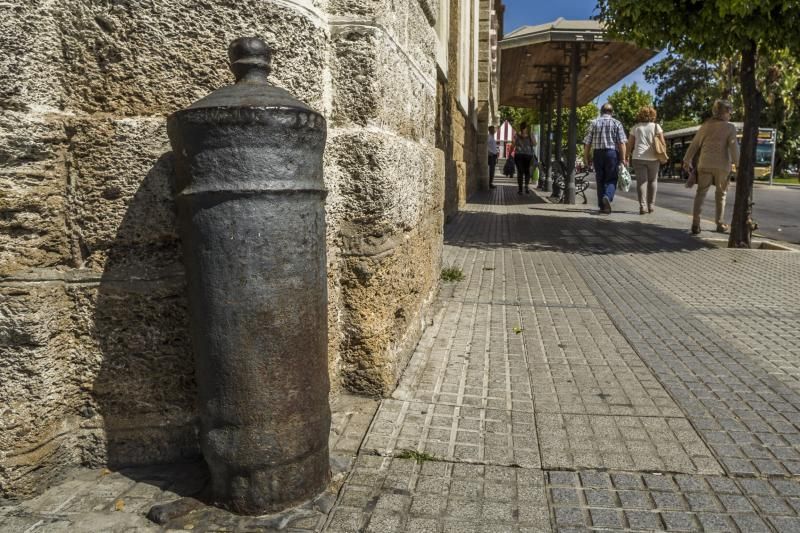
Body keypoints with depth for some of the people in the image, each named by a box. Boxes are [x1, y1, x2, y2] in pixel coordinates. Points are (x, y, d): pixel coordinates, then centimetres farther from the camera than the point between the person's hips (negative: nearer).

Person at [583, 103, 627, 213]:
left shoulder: (594, 123, 9)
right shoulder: (617, 123, 4)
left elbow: (587, 143, 4)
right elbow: (621, 142, -5)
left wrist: (586, 158, 9)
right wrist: (623, 158, -4)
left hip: (597, 153, 2)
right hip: (612, 152, -2)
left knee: (600, 180, 9)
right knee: (611, 179, 3)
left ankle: (602, 206, 10)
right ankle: (608, 197, -24)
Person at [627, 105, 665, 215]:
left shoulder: (635, 127, 7)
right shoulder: (656, 126, 4)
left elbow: (629, 145, 6)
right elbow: (663, 143, -1)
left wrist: (631, 154, 19)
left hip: (638, 157, 0)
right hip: (653, 158, 0)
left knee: (641, 181, -1)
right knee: (653, 180, 13)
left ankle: (643, 206, -12)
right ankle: (651, 205, 13)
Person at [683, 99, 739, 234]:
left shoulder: (706, 125, 3)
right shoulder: (730, 127, -4)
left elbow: (695, 144, 5)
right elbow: (734, 147, -9)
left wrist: (687, 160, 13)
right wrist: (737, 164, -3)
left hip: (705, 164, 2)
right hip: (722, 165, -1)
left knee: (700, 193, 6)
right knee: (721, 194, 13)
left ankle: (695, 223, -7)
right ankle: (720, 224, 17)